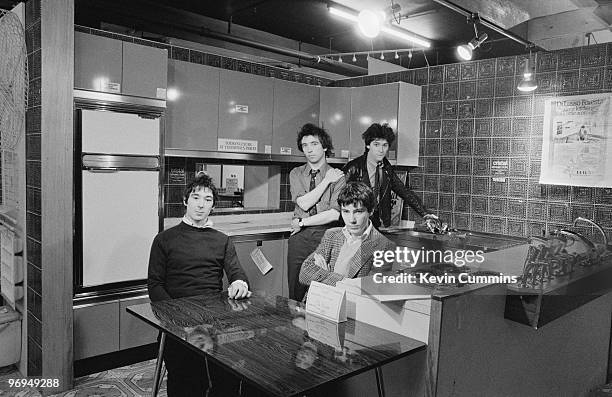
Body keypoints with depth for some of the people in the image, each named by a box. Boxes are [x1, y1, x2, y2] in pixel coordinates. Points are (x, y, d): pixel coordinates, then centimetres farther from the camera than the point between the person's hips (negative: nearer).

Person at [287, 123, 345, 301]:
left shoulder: (338, 176, 0)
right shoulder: (296, 174, 9)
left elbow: (334, 214, -10)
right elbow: (304, 203, -6)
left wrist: (302, 222, -7)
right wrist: (327, 181, -6)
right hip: (300, 238, 2)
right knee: (296, 295, 7)